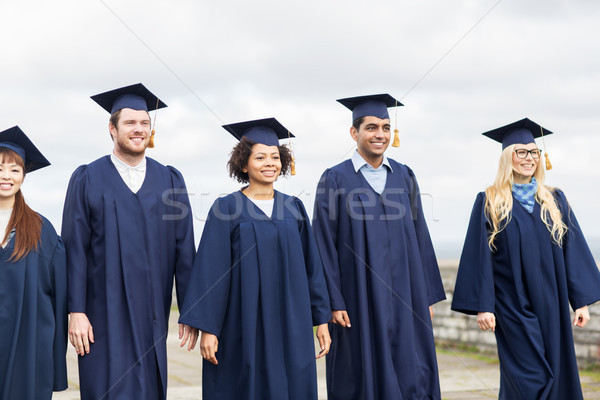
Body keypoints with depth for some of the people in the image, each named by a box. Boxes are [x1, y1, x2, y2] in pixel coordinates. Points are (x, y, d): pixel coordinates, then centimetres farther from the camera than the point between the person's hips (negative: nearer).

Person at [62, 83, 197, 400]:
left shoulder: (170, 180, 7)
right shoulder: (87, 180, 1)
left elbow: (184, 249, 4)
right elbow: (75, 249, -3)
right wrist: (76, 311, -9)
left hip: (152, 316, 3)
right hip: (105, 314, -2)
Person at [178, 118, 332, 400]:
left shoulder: (293, 208, 9)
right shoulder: (226, 209, -3)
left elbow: (311, 267, 11)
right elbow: (211, 271, -7)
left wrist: (321, 319, 8)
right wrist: (208, 328, -11)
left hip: (290, 326, 4)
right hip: (243, 327, -3)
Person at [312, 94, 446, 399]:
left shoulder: (404, 177, 10)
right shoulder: (335, 180, -2)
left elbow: (420, 238, 10)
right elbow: (325, 247, -5)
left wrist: (427, 296, 7)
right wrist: (334, 302, -11)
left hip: (405, 298, 4)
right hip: (359, 302, -3)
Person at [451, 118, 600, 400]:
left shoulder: (555, 201, 9)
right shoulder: (489, 202, -1)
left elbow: (573, 250, 6)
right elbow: (479, 256, -4)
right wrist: (482, 305, -10)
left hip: (551, 307, 4)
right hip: (513, 309, -4)